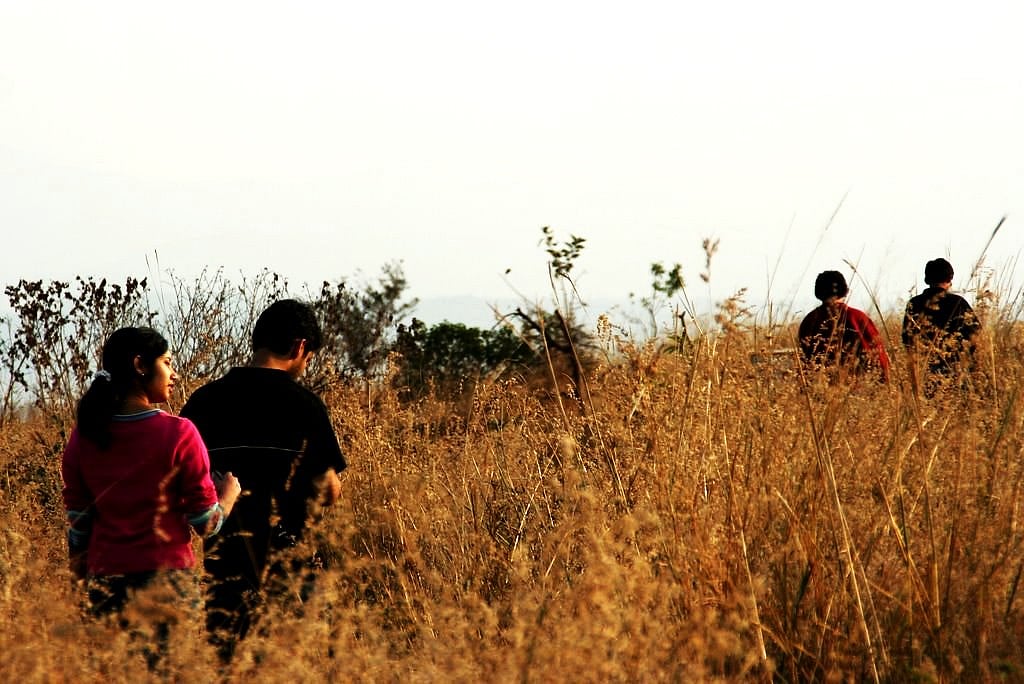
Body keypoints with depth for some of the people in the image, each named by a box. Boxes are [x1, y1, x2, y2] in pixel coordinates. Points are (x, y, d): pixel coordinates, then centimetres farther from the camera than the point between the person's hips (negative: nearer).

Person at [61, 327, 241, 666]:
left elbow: (77, 523, 6)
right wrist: (230, 492, 13)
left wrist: (81, 579, 17)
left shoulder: (84, 435, 2)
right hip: (166, 577, -4)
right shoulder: (178, 434, -10)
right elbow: (206, 523, -6)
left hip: (105, 582, 4)